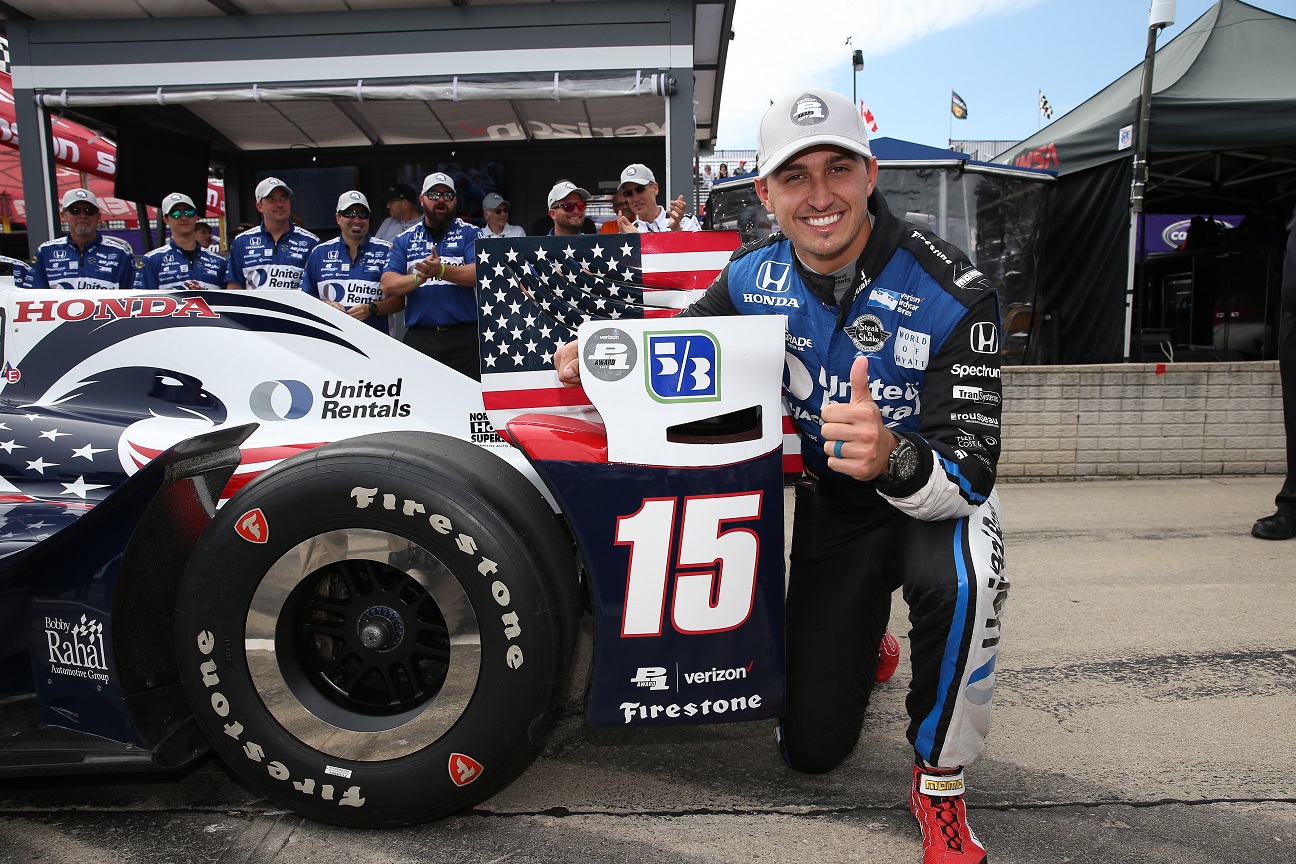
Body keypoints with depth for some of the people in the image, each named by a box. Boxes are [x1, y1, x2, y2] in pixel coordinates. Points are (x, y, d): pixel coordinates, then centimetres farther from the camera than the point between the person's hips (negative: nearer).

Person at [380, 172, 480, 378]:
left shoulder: (470, 234, 8)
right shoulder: (404, 240, 15)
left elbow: (478, 274, -8)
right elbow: (388, 285, 5)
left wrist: (442, 271, -23)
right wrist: (419, 278, -14)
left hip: (464, 337, -2)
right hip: (420, 337, 2)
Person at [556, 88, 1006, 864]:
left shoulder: (952, 296, -25)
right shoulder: (755, 276, -12)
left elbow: (969, 472, -30)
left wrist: (893, 458, -53)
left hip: (936, 496, -2)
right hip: (830, 507, 3)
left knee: (961, 575, -42)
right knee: (812, 750, 6)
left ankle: (941, 784, -11)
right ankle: (863, 639, 41)